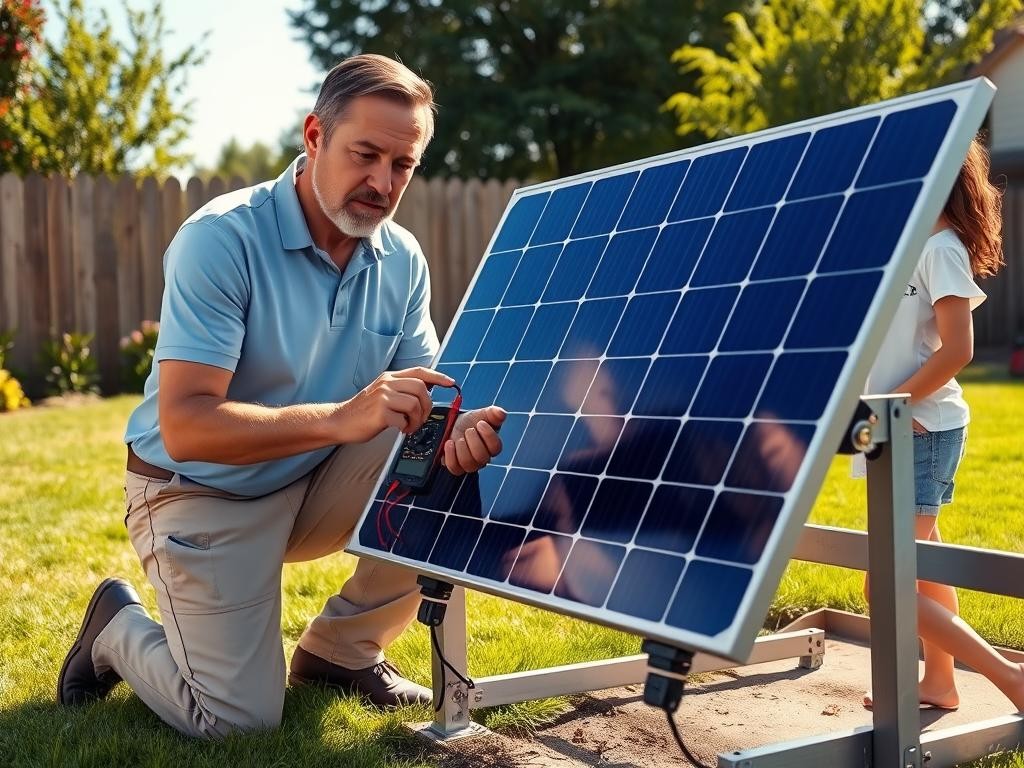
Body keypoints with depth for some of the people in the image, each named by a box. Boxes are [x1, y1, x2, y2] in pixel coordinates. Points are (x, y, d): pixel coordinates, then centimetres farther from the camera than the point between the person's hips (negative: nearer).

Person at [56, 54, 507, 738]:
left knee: (443, 473, -17)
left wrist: (455, 432, -30)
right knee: (238, 717, -12)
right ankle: (118, 627, 20)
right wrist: (342, 418, -43)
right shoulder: (221, 239, -23)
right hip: (203, 495, -5)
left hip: (320, 487, 6)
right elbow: (184, 425, -31)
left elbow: (419, 402, -5)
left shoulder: (404, 260, -4)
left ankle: (341, 649, 5)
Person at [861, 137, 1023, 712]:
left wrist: (888, 402, -19)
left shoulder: (941, 247, -15)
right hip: (909, 429, 10)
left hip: (921, 431, -10)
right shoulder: (914, 243, 12)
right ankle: (939, 682, 27)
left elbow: (957, 350, -23)